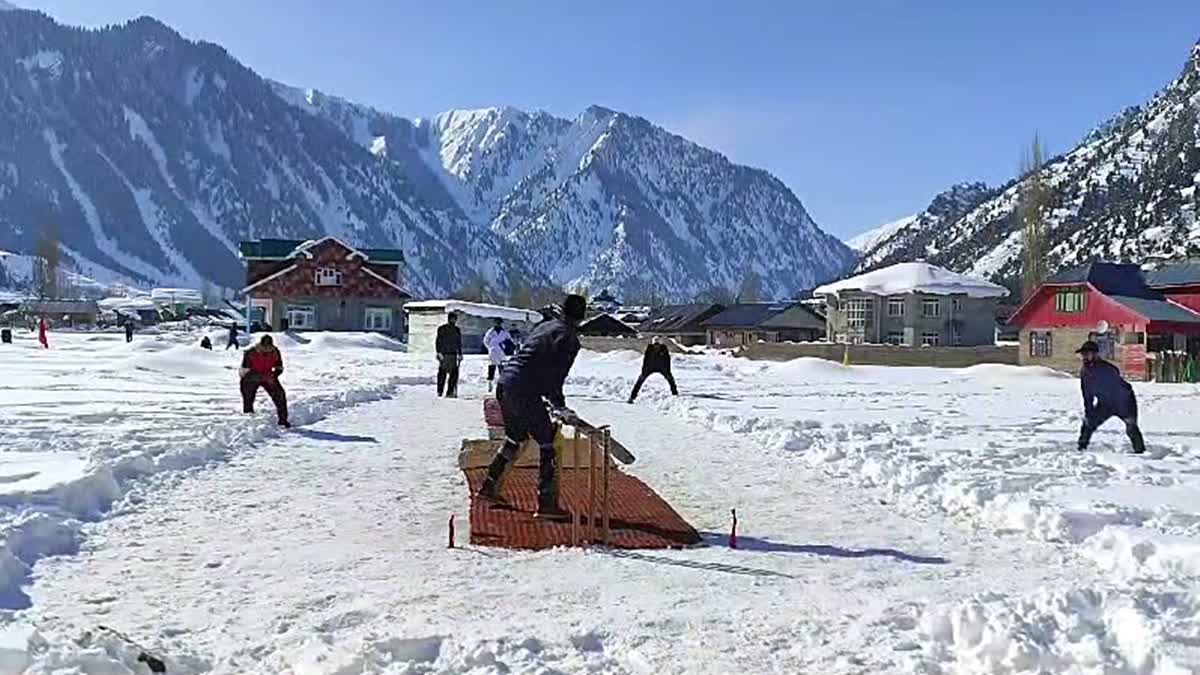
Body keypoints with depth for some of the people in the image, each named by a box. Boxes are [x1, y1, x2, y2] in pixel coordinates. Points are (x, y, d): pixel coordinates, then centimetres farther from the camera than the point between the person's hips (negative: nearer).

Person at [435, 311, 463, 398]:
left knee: (454, 374, -3)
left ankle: (450, 392, 0)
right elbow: (438, 342, -3)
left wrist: (460, 354, 15)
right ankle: (439, 392, 4)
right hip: (444, 355, -4)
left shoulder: (457, 330, 15)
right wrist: (439, 352, -13)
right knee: (442, 374, -4)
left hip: (453, 355, 4)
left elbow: (459, 343, 20)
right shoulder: (442, 329, 0)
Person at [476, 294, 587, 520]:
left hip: (505, 383, 9)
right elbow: (555, 376, -14)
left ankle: (489, 487, 34)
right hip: (524, 392, -9)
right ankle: (546, 503, -2)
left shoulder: (545, 326, 19)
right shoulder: (568, 337, -7)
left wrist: (550, 401, 27)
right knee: (548, 443, 0)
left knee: (514, 439, 25)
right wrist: (560, 407, -8)